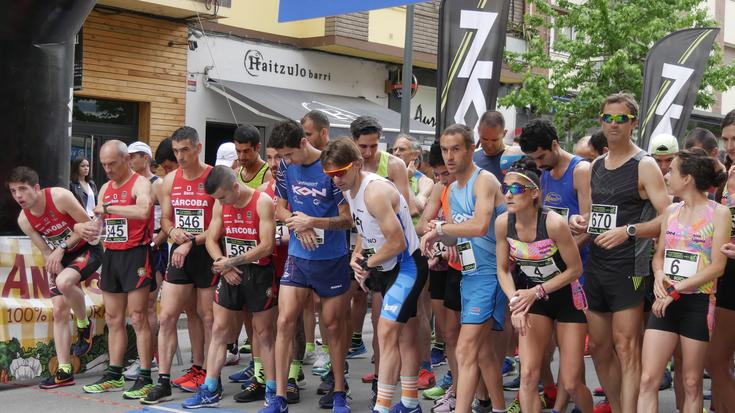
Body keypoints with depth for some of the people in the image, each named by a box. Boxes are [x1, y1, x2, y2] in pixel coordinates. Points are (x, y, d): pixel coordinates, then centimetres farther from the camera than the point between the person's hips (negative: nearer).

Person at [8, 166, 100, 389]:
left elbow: (87, 224, -16)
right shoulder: (24, 220, -7)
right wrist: (56, 270, -15)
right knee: (59, 311, 0)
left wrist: (62, 248, -20)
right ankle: (64, 371, 6)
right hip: (62, 257, 6)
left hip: (88, 249, -6)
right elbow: (45, 251, 0)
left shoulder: (60, 197, -24)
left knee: (64, 281, -35)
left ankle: (84, 325, -6)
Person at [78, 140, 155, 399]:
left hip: (135, 254, -8)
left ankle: (145, 378, -2)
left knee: (137, 319, -7)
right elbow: (99, 221, 16)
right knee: (113, 320, 12)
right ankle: (114, 375, 20)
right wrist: (90, 230, -7)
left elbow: (143, 211, -32)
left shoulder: (140, 184, -10)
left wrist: (108, 207, -25)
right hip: (111, 255, 8)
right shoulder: (105, 188, 15)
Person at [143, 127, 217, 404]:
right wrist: (173, 231, -7)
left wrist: (191, 241, -16)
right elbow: (165, 219, 16)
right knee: (166, 317, -1)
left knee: (208, 318, 5)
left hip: (207, 254, -5)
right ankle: (163, 382, 3)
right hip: (180, 254, 5)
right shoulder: (170, 181, 7)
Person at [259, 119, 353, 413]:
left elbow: (348, 219, -12)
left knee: (333, 325, 7)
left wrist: (312, 221, -24)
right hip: (297, 257, 3)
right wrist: (299, 226, -11)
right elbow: (280, 208, 9)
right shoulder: (286, 167, -1)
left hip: (333, 259, -3)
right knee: (285, 321, -4)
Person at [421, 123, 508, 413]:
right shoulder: (453, 190, 14)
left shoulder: (484, 180, -12)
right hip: (468, 275, 9)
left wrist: (440, 228, -17)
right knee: (484, 352, 16)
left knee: (466, 350, -14)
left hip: (489, 274, -9)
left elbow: (479, 226, -28)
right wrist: (440, 235, -4)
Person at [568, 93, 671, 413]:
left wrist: (628, 231, -26)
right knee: (599, 346, 12)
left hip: (628, 269, -7)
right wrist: (582, 222, 5)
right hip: (595, 266, 7)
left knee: (626, 349, -9)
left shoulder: (645, 166, -7)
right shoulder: (596, 166, 14)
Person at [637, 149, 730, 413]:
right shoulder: (671, 211, 11)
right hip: (665, 302, 4)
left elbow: (717, 266, -11)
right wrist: (659, 275, -6)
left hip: (698, 302, -4)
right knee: (648, 380, -4)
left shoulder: (718, 213, -5)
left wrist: (675, 290, -16)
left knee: (692, 383, 5)